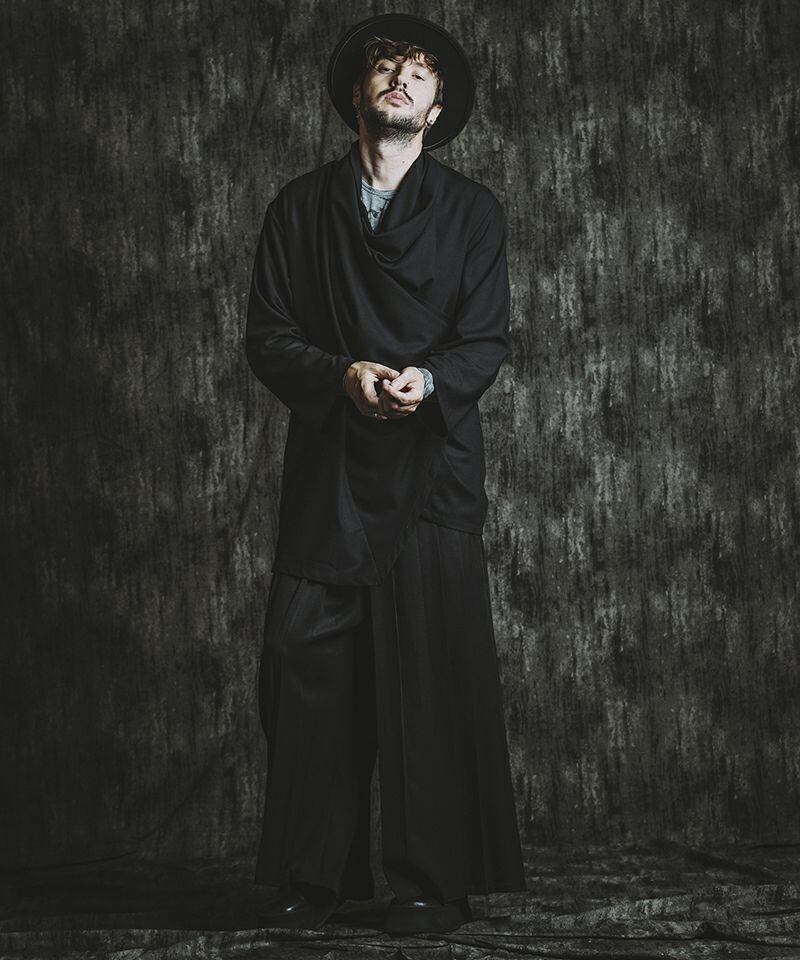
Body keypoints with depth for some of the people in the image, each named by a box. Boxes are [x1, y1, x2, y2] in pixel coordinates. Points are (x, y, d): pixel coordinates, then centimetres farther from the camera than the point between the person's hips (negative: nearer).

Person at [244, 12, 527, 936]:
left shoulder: (472, 211, 11)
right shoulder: (299, 206, 13)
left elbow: (486, 340, 4)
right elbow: (266, 336, 6)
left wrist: (428, 379, -17)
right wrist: (343, 375, -12)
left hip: (432, 474, -1)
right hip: (326, 473, 1)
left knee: (433, 673, -4)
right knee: (306, 667, -4)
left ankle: (434, 882, 4)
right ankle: (310, 877, 6)